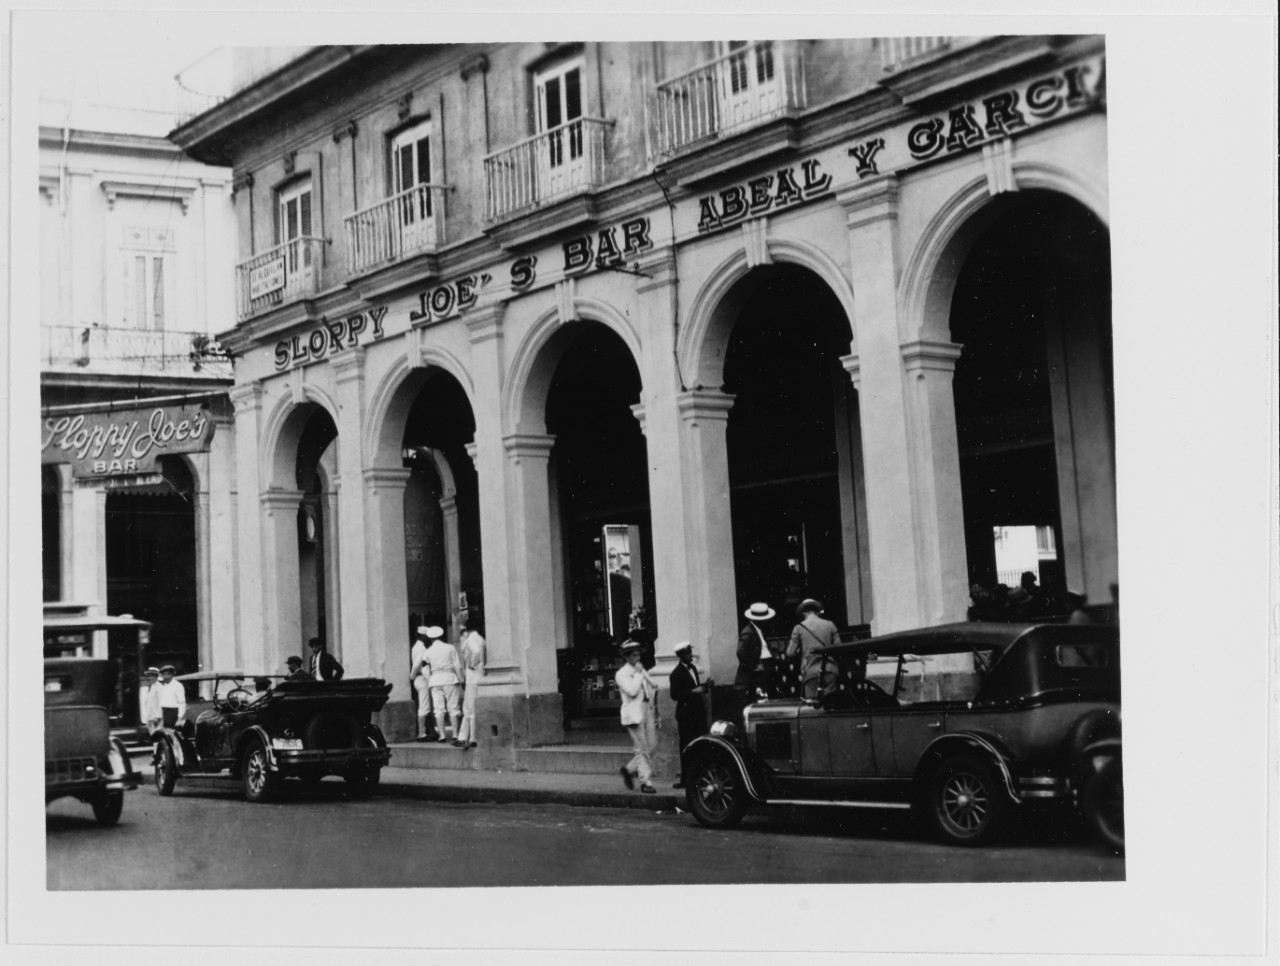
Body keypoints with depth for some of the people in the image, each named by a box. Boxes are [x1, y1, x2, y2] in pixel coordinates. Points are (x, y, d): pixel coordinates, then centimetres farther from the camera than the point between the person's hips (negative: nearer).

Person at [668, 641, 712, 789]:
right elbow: (674, 695, -14)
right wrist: (693, 691, -20)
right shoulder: (677, 673, -10)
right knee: (686, 747, -4)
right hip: (686, 713, -7)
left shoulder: (693, 668, 13)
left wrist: (704, 686, 3)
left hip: (698, 711, 7)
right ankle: (685, 779, 1)